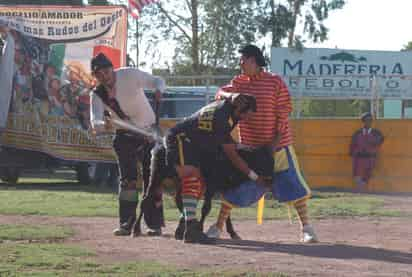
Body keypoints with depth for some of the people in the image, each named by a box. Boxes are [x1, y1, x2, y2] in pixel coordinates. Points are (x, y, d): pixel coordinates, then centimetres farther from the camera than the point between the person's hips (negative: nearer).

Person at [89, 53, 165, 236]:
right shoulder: (97, 94, -10)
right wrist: (104, 125, -47)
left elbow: (157, 81, -17)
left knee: (152, 178, -2)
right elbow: (94, 122, -23)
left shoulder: (130, 75, -17)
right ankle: (127, 223, -4)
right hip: (125, 136, 2)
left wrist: (158, 90, -42)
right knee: (128, 179, -5)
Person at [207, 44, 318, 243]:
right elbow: (222, 92, -3)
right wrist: (231, 95, -28)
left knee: (292, 184, -7)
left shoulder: (275, 81, -6)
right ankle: (218, 226, 15)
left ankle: (306, 227, -2)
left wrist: (277, 140, -14)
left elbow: (284, 111, -7)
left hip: (277, 145, -3)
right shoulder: (239, 82, 8)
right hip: (248, 146, 3)